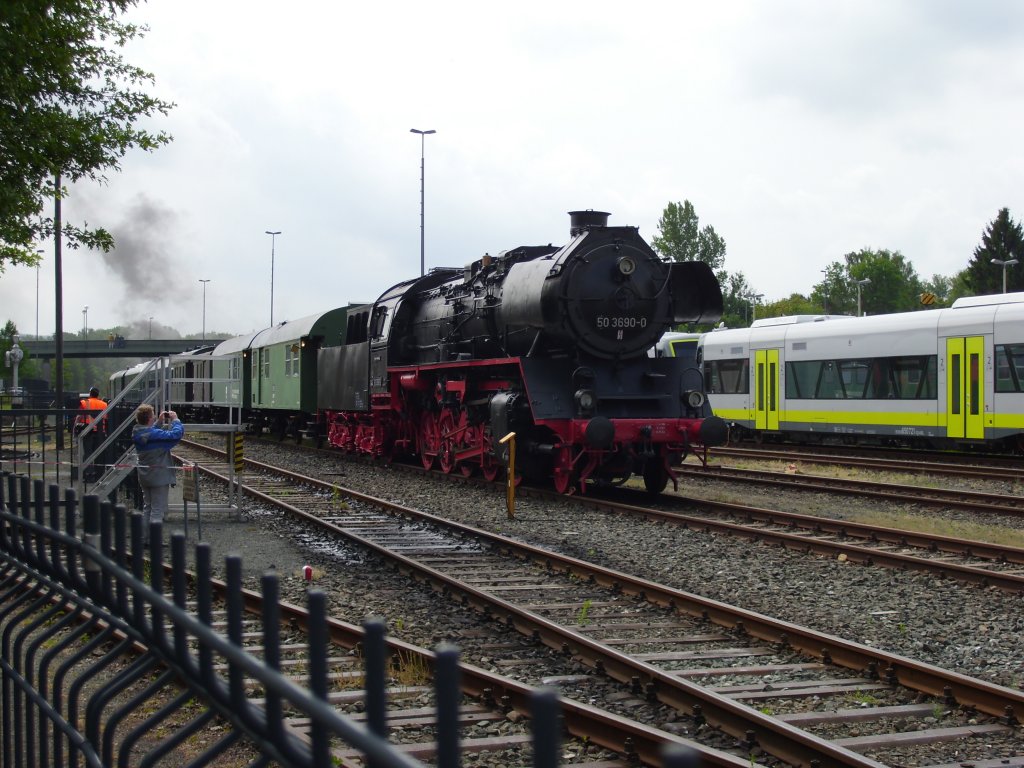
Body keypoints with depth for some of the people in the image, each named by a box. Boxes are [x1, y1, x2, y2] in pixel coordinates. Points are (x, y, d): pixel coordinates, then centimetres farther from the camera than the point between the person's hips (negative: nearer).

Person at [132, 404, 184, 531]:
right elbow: (176, 434, -26)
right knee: (158, 511, -2)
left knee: (147, 507, 19)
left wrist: (160, 421, 11)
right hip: (159, 477, -8)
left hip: (144, 477, 8)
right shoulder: (155, 434, -25)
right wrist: (175, 420, -10)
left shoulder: (136, 433, -1)